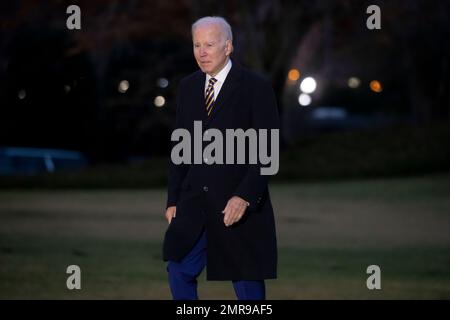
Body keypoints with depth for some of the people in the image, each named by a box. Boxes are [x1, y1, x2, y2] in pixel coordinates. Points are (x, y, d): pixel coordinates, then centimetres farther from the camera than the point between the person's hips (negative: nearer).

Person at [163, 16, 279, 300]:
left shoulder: (256, 87, -7)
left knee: (247, 282, 2)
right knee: (179, 271, 2)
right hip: (194, 201, 5)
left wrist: (245, 197, -20)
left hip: (241, 203, -5)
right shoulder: (188, 87, 10)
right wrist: (173, 199, 9)